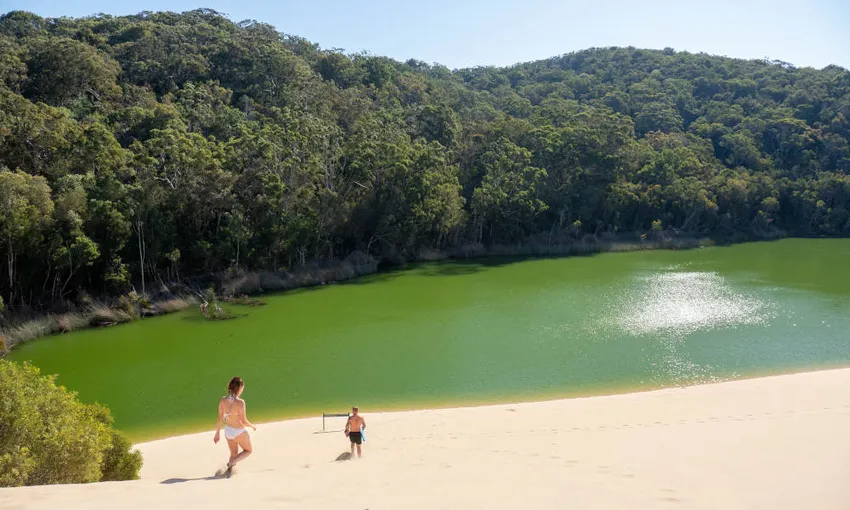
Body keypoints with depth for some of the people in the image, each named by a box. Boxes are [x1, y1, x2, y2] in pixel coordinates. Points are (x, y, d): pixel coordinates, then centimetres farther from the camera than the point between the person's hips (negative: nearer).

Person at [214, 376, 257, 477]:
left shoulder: (223, 400, -12)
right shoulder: (240, 402, -29)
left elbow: (220, 419, -4)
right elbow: (244, 421, -22)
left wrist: (217, 433, 8)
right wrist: (252, 426, -2)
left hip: (228, 431, 5)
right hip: (239, 432, -5)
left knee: (234, 453, 28)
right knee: (248, 451, 21)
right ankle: (231, 463, -1)